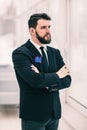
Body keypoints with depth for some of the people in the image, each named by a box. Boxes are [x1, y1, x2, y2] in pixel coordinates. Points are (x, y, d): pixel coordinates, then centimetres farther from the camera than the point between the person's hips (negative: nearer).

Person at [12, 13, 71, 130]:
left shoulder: (55, 52, 10)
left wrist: (47, 83, -17)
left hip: (55, 114, 5)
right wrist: (56, 75, -8)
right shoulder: (20, 53, -10)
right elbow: (35, 80, -24)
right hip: (33, 116, -5)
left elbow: (67, 80, 1)